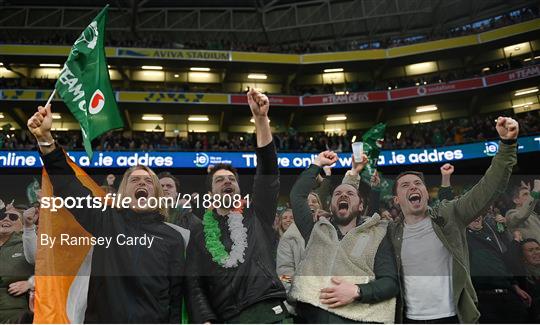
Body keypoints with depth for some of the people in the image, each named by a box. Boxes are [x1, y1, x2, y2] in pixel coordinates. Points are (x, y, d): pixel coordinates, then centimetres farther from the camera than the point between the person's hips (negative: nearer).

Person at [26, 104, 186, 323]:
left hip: (152, 320, 0)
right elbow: (68, 184, -4)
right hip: (102, 318, 1)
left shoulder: (172, 237, 1)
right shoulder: (106, 220, 2)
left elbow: (176, 294, 1)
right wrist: (45, 138, -13)